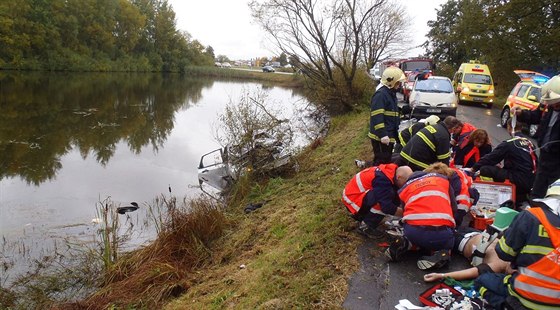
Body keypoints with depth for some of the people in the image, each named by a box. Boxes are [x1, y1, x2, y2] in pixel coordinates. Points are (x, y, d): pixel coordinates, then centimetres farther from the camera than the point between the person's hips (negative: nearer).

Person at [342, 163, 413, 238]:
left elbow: (397, 198, 8)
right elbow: (387, 207, -30)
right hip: (352, 198, -10)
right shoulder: (382, 179, -29)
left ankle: (361, 216, 13)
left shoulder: (392, 171, -1)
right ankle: (365, 227, -13)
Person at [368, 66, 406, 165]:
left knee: (387, 161, 18)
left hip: (389, 136, 10)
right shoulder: (380, 94, -16)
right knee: (382, 162, -9)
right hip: (381, 137, -10)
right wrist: (383, 134, -29)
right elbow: (377, 117, -24)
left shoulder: (391, 94, 18)